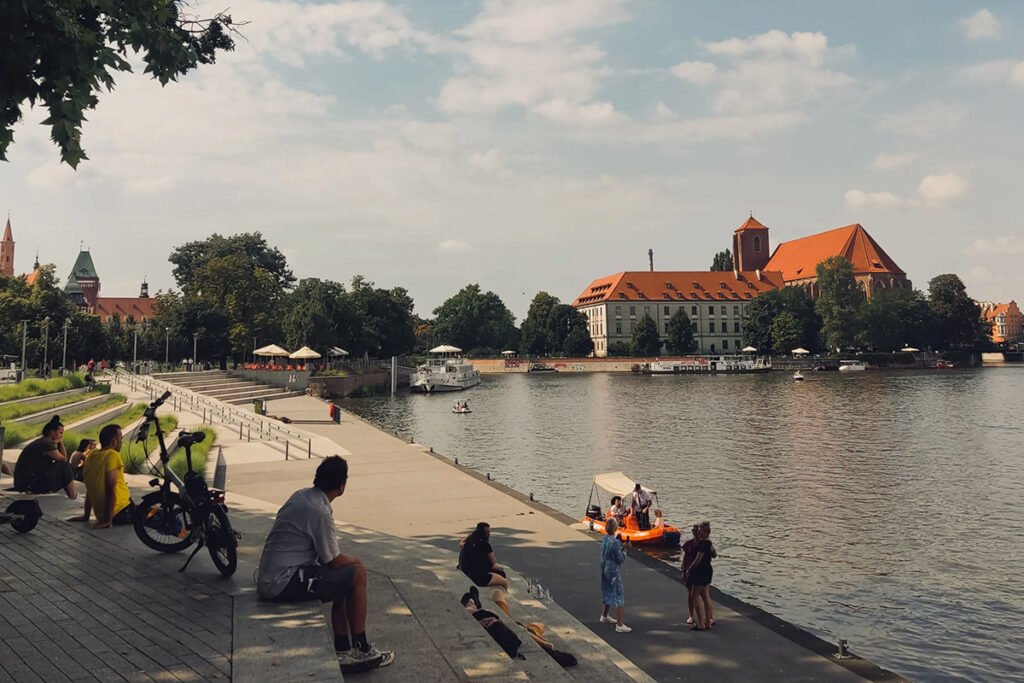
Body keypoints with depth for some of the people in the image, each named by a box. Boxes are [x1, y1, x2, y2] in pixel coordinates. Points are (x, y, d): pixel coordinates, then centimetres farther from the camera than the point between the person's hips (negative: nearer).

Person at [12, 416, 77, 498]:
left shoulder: (42, 442, 15)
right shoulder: (46, 444, -15)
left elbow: (64, 457, 13)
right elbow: (64, 459, -4)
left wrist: (60, 442, 8)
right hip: (29, 485, -10)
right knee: (64, 466, -7)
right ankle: (73, 499, -3)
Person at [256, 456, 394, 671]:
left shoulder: (301, 495, 8)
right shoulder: (320, 511, -19)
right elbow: (334, 561, -11)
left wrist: (350, 560, 14)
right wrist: (356, 561, 10)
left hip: (269, 578, 10)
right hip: (284, 583, -10)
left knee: (344, 579, 19)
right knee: (357, 574, -7)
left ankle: (343, 651, 18)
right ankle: (361, 650, 5)